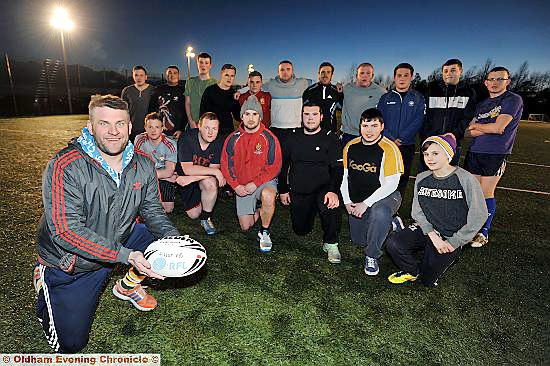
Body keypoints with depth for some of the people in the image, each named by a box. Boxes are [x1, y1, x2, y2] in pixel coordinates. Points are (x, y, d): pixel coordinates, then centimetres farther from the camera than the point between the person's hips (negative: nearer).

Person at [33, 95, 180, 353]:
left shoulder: (143, 164, -11)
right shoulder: (65, 168, -28)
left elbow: (152, 211, -4)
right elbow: (67, 231, -31)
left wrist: (177, 241, -22)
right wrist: (127, 256, -39)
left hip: (120, 240, 5)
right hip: (68, 263, -4)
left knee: (168, 240, -12)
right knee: (70, 343, 1)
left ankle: (128, 286, 14)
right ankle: (45, 282, 28)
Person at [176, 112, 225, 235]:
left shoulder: (219, 142, -16)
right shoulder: (187, 138, -24)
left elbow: (214, 169, -18)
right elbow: (187, 169, -30)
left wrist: (191, 178, -29)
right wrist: (215, 171, -31)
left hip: (205, 177, 1)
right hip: (183, 177, -1)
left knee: (211, 183, -35)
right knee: (194, 214, -2)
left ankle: (205, 218, -11)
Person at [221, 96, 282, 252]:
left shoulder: (269, 138, -9)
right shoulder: (233, 139, -1)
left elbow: (273, 167, -11)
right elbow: (226, 165, 1)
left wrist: (255, 183, -18)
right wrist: (236, 186, -10)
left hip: (265, 181, -3)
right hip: (242, 185, 3)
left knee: (268, 195, -39)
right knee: (245, 227, 3)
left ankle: (264, 232, -14)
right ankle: (259, 210, 37)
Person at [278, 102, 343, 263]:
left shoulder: (330, 138, -3)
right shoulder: (292, 137, 6)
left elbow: (338, 168, -12)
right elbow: (283, 165, 15)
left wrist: (334, 191, -28)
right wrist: (283, 190, 12)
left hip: (322, 188, -3)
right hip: (298, 192, 4)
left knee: (331, 206, -36)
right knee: (301, 230, 7)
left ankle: (330, 244, -11)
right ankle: (311, 212, 41)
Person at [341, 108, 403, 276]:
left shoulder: (389, 149, -17)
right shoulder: (350, 147, -1)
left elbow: (391, 185, -20)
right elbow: (344, 177, 6)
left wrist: (366, 203, -24)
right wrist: (347, 201, -3)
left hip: (384, 197, -5)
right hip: (357, 200, 6)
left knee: (379, 213, -40)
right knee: (358, 241, 14)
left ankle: (372, 257, -16)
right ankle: (390, 223, 38)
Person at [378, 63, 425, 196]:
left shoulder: (418, 98, 7)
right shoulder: (386, 98, 9)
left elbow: (418, 121, -5)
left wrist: (401, 139, -17)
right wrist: (391, 138, -14)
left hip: (407, 146, 0)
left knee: (402, 178, 4)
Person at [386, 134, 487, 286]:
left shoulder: (466, 179, -13)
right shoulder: (421, 178, 0)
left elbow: (478, 217, -12)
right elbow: (417, 212, -2)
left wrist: (452, 243, -13)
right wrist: (433, 236, -17)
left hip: (451, 236, -3)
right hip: (426, 229, 4)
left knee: (427, 280, -6)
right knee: (393, 244, -21)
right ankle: (413, 270, 9)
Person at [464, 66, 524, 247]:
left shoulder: (513, 100, -3)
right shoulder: (482, 104, 16)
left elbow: (498, 127, -16)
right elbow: (468, 132, 7)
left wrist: (476, 125, 1)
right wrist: (489, 129, -9)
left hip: (496, 154, -5)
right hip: (474, 152, 6)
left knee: (486, 193, -3)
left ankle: (484, 232, 11)